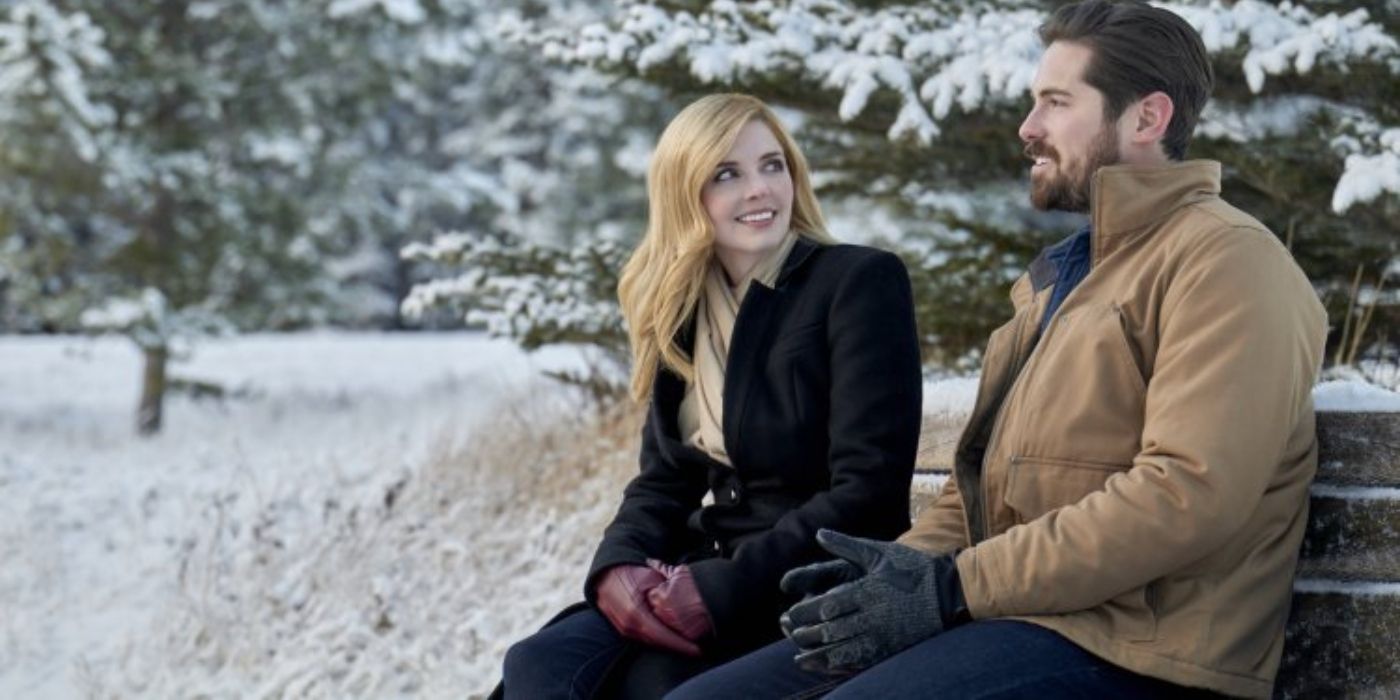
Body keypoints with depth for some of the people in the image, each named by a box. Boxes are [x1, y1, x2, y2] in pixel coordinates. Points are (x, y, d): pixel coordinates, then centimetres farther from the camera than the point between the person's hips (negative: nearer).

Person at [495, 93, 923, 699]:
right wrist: (618, 567, -9)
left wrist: (723, 590, -20)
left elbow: (867, 489, -14)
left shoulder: (860, 283, -6)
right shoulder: (685, 312, 14)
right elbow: (665, 479, 14)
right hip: (709, 583, 6)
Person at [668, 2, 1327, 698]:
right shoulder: (1059, 275, 25)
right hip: (994, 615, 9)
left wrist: (957, 586, -18)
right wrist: (910, 562, 3)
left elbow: (1190, 492, -19)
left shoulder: (1224, 260, -6)